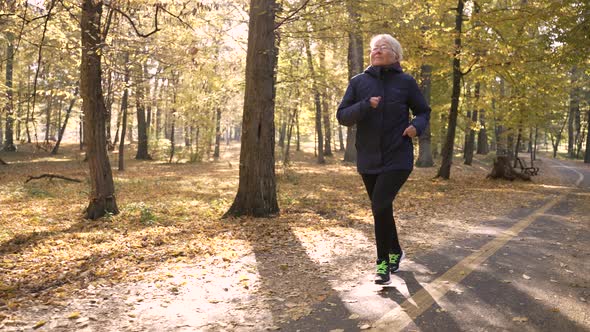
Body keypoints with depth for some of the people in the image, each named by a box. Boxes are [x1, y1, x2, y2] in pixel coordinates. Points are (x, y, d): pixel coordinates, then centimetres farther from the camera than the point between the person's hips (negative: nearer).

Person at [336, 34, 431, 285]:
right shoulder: (358, 82, 3)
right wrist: (365, 106, -20)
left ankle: (383, 262, 0)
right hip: (368, 160, 3)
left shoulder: (405, 82, -1)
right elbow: (342, 116, -2)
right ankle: (395, 251, 38)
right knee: (381, 209, 15)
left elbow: (423, 112, 9)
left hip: (397, 158, -3)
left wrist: (417, 126, -13)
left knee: (381, 205, -18)